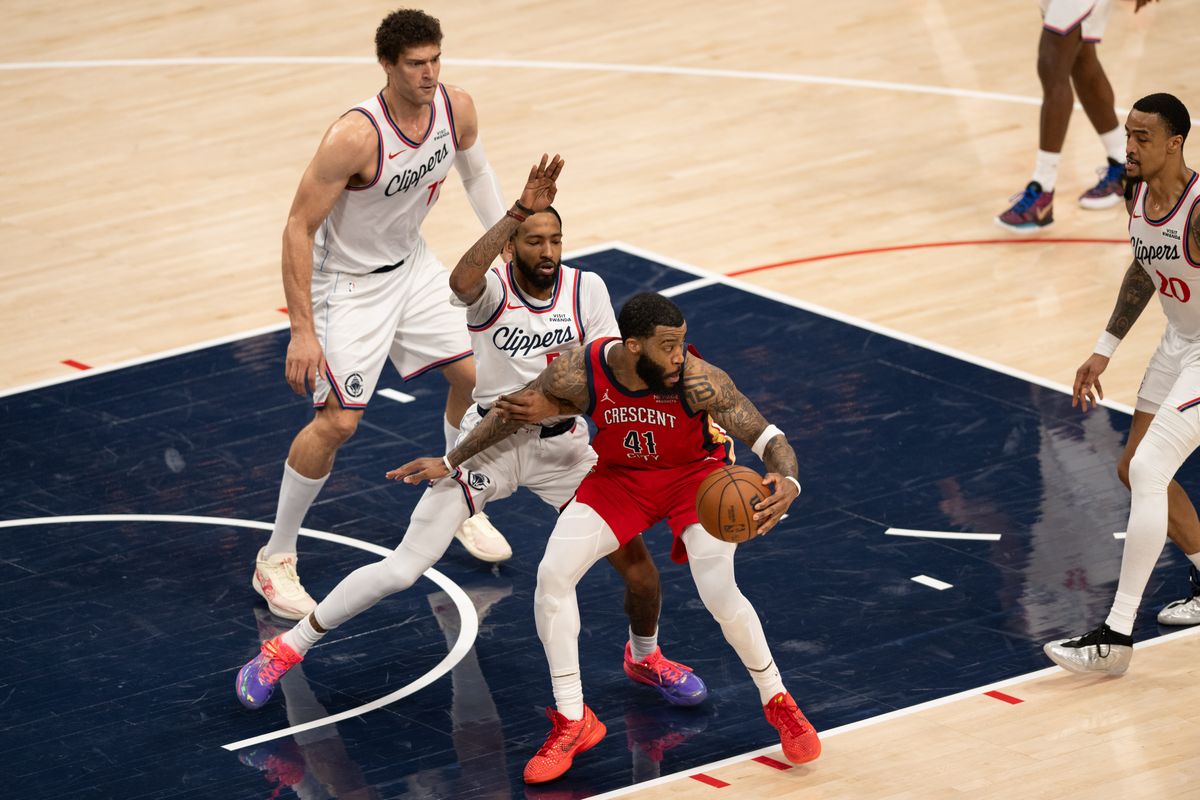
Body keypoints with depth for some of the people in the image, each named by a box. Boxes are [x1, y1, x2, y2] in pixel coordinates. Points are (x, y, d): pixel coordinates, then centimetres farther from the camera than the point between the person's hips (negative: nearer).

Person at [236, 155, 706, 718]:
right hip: (489, 443, -3)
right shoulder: (492, 290, -18)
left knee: (635, 556, -4)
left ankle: (645, 657, 29)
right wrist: (517, 213, -48)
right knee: (401, 570, -9)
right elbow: (461, 281, -44)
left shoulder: (586, 290, -8)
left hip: (560, 445, 3)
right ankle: (288, 647, 8)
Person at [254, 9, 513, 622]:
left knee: (475, 375, 12)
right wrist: (301, 331, -29)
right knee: (338, 421, -11)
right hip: (347, 281, -7)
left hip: (410, 264, 7)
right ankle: (275, 559, 4)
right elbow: (298, 228, -28)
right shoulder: (356, 136, -34)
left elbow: (475, 172, 10)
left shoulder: (456, 109, -15)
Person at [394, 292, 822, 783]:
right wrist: (451, 462, 1)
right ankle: (572, 722, 4)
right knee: (552, 574, -13)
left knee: (719, 592, -23)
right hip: (620, 476, 3)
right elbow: (513, 412, -7)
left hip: (695, 473, -3)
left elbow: (767, 437, -30)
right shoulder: (578, 373, -28)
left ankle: (777, 702, 5)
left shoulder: (698, 381, -34)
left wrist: (788, 483, -53)